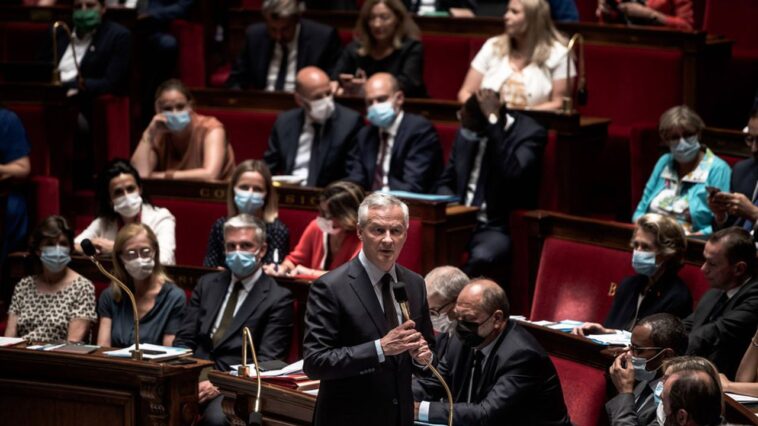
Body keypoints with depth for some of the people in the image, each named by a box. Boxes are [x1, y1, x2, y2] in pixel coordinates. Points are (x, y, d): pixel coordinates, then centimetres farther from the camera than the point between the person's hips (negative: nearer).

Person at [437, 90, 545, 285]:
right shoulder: (466, 131, 9)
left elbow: (512, 175, -27)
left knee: (481, 257, -37)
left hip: (499, 230, -5)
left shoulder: (530, 133, -9)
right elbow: (445, 182, 18)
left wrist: (493, 121, -24)